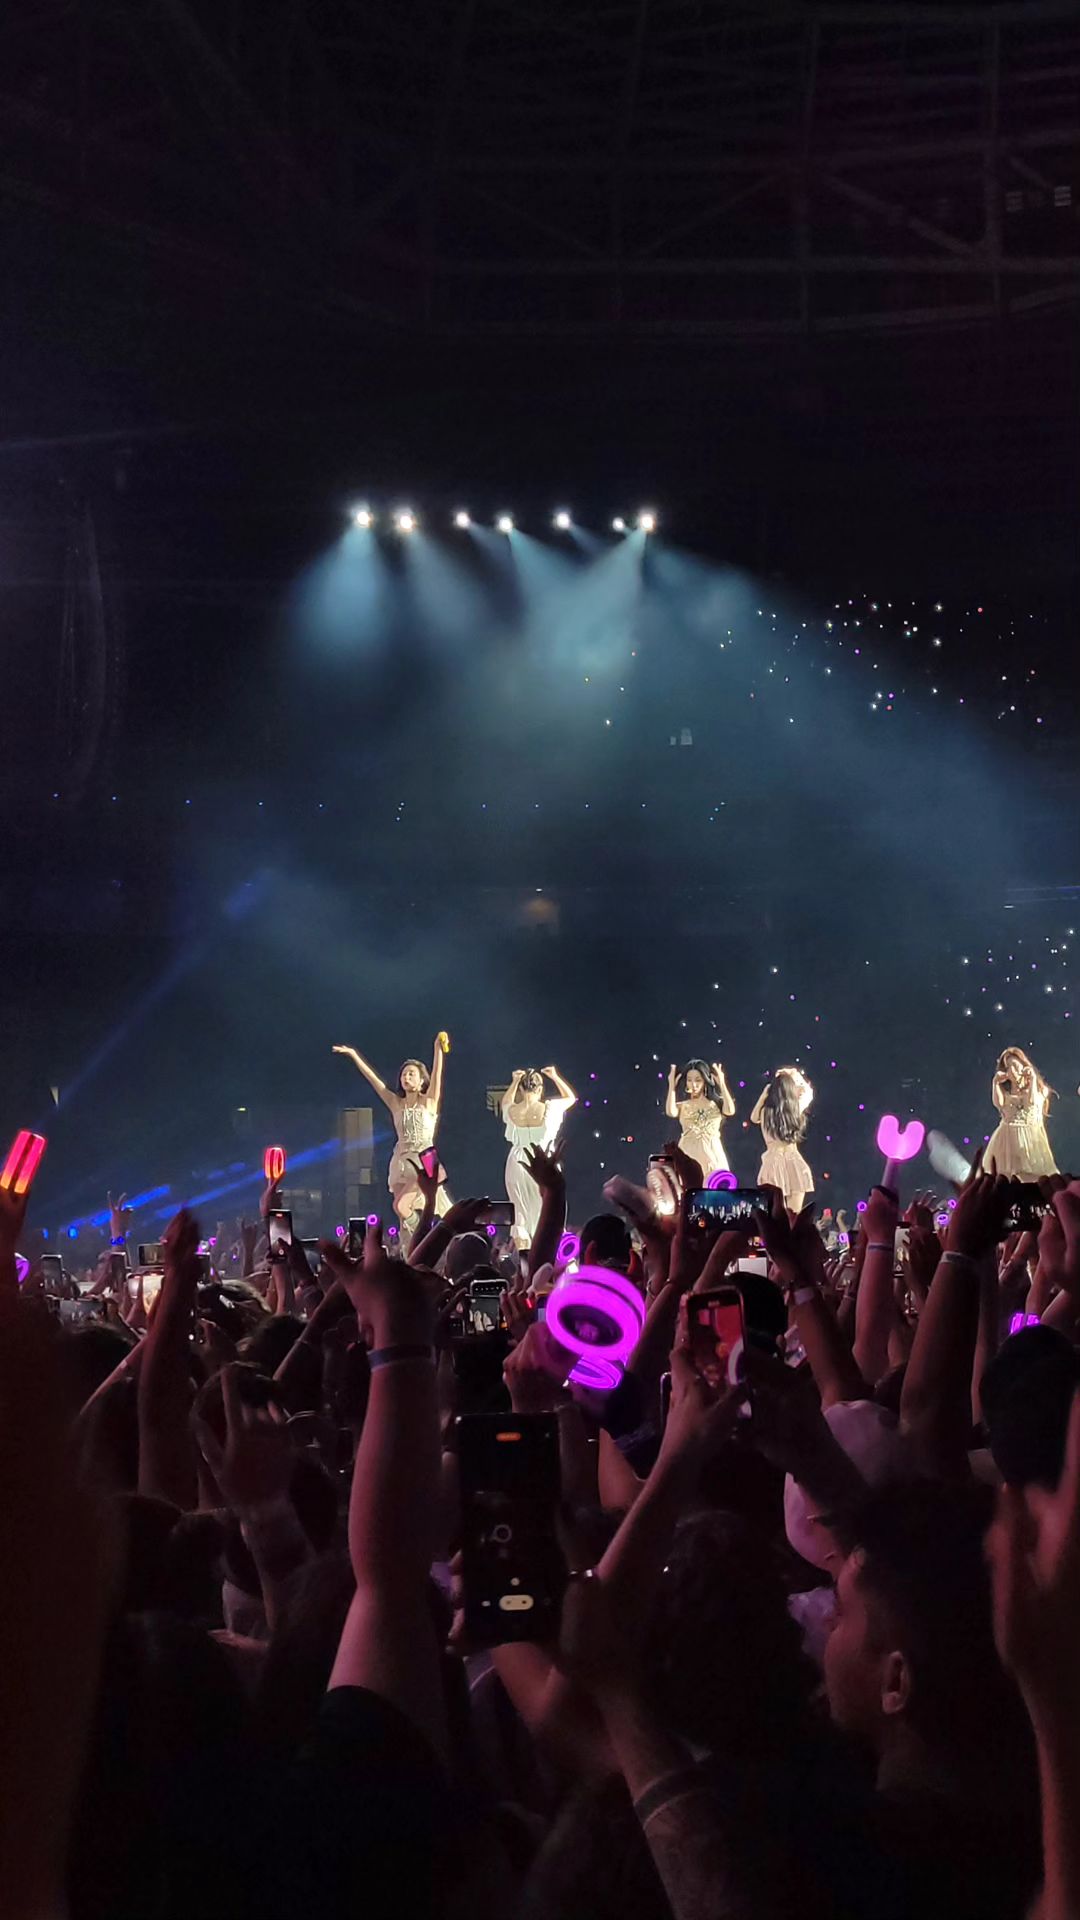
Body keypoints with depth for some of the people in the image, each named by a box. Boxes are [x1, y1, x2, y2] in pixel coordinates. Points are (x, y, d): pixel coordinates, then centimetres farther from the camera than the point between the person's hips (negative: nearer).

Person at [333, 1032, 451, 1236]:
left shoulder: (429, 1102, 2)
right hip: (401, 1162, 4)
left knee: (401, 1206, -20)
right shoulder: (396, 1103, 10)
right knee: (406, 1215, -1)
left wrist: (438, 1049, -26)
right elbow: (373, 1078, 8)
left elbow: (437, 1073, -12)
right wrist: (353, 1055, 4)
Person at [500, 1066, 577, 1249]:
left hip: (518, 1164, 2)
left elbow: (506, 1103, 21)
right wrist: (555, 1077, 10)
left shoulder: (512, 1111, -5)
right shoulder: (549, 1109, -10)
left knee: (520, 1213, 10)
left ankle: (522, 1253, 10)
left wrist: (514, 1082, 14)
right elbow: (571, 1097, 9)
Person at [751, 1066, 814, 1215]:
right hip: (794, 1164, 1)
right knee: (794, 1215, 3)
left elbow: (753, 1118, 19)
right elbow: (808, 1091, 18)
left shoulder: (765, 1112, -6)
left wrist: (764, 1094, 13)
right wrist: (796, 1076, 17)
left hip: (774, 1163, -1)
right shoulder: (796, 1110, -3)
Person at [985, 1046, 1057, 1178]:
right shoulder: (1005, 1091, 12)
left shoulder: (1038, 1088, 8)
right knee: (1005, 1177, -4)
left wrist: (1032, 1079, -10)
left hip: (1031, 1137, -2)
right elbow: (998, 1103, -8)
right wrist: (996, 1082, -4)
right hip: (1008, 1138, 2)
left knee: (1032, 1176, -7)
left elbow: (1032, 1101, -12)